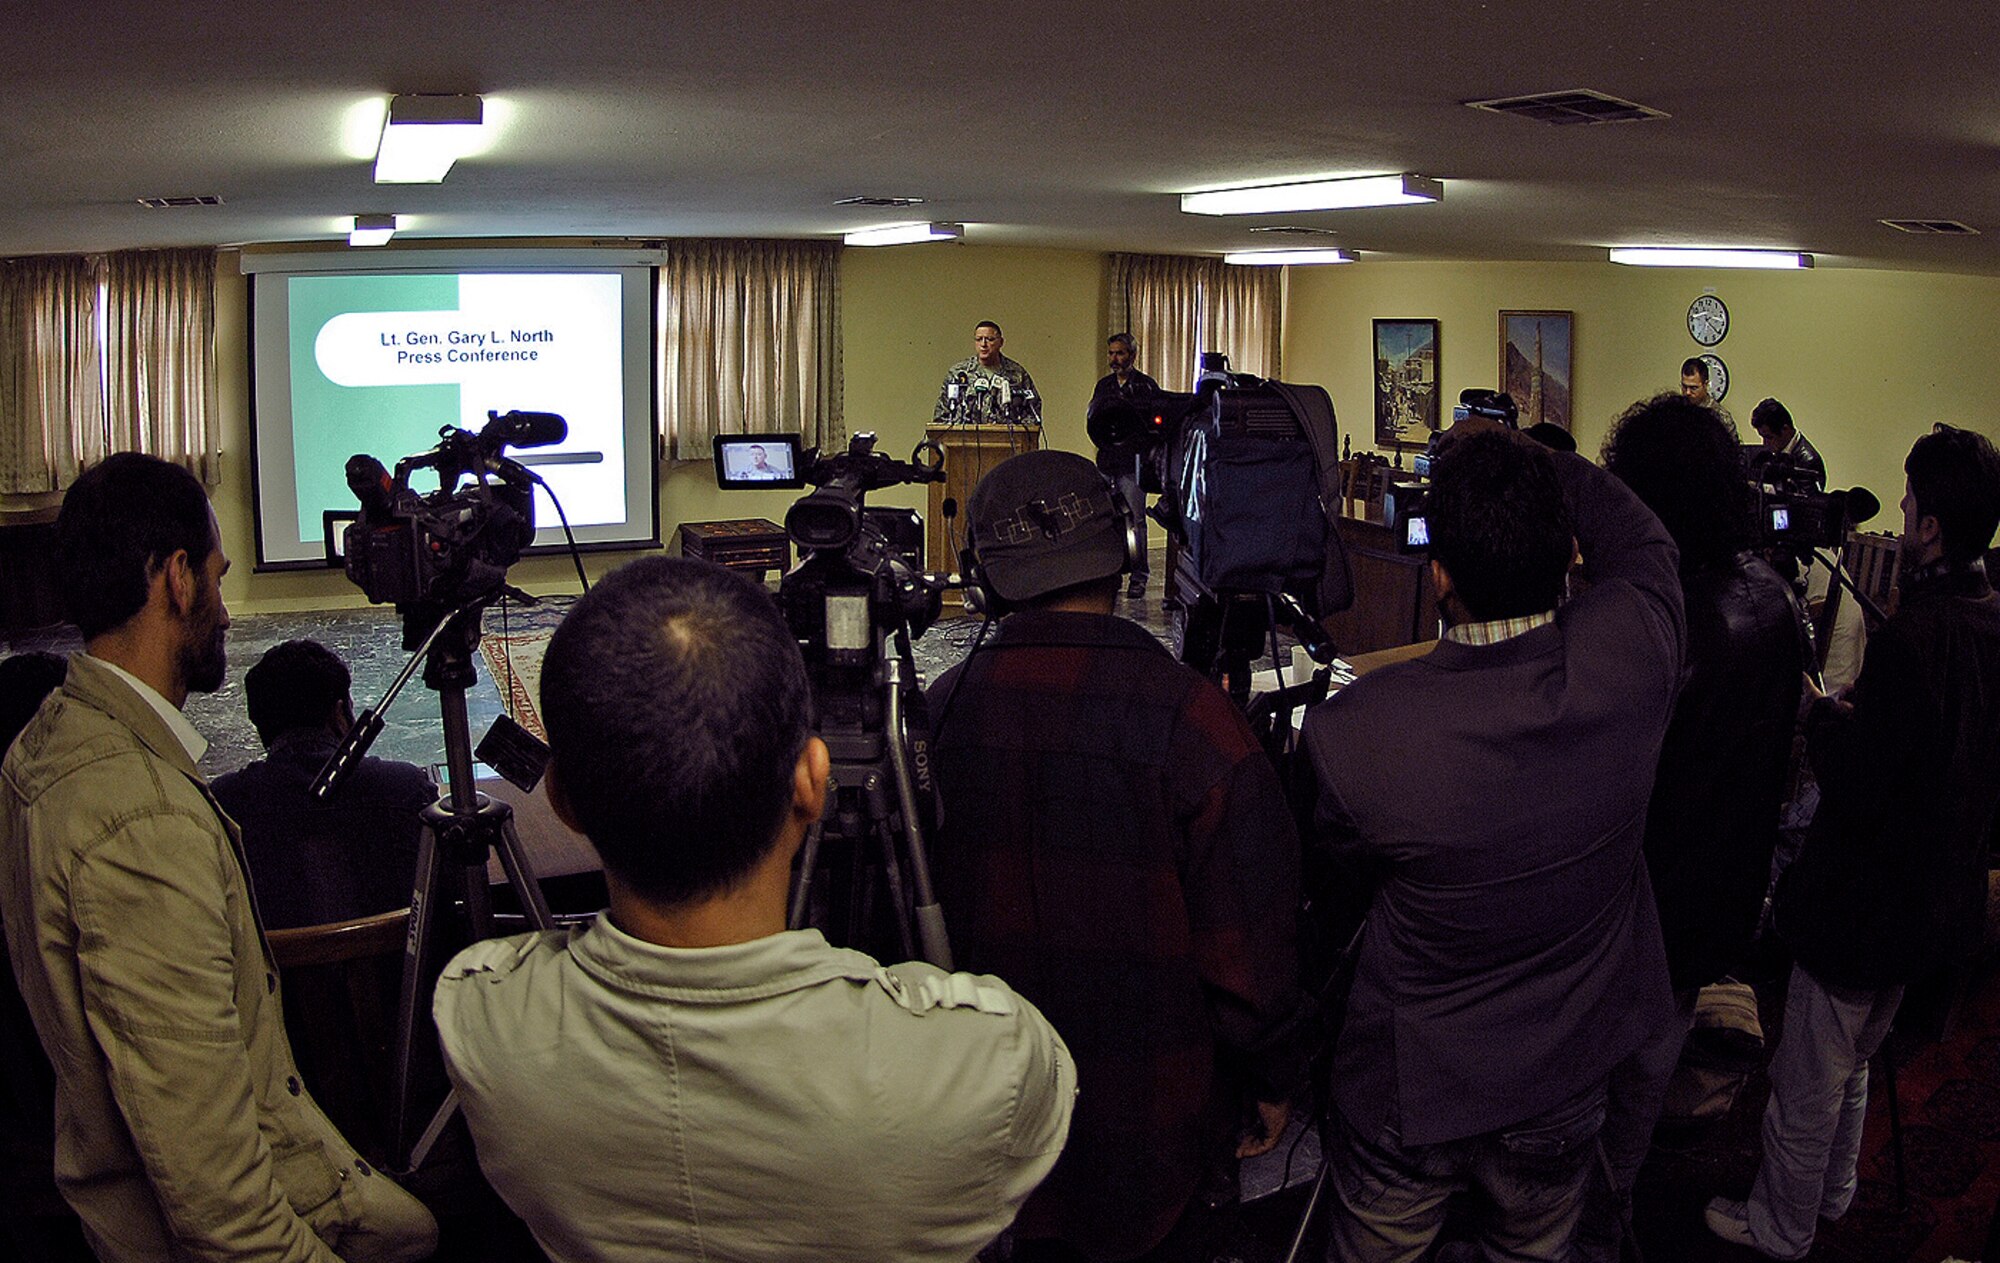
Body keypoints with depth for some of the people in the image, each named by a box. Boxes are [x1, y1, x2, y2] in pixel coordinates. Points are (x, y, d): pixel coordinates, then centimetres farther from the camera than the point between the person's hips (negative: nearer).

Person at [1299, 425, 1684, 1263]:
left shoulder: (1353, 730, -32)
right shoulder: (1631, 653, -24)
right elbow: (1635, 534, 1)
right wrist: (1522, 455, 9)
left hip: (1411, 1095, -2)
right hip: (1564, 1087, 3)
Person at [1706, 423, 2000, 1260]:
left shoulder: (1914, 637, -30)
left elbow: (1854, 791, -27)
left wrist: (1823, 718, -11)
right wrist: (1858, 714, 6)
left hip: (1865, 902, -9)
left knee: (1805, 1085, 12)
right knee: (1851, 1065, 29)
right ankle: (1830, 1195, 48)